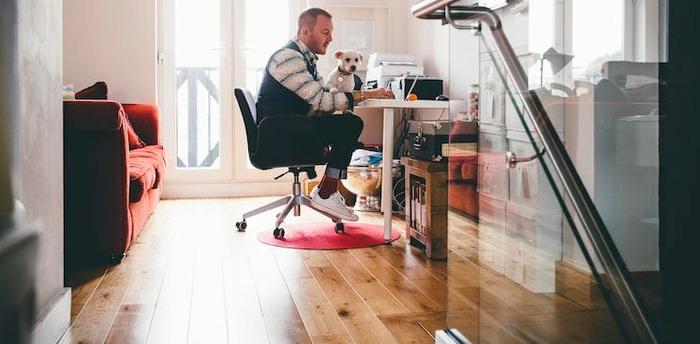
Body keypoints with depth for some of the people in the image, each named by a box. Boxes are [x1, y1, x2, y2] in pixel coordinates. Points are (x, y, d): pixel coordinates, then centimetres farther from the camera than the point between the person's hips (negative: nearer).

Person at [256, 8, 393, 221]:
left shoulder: (305, 58, 17)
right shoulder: (289, 57, -16)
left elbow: (325, 96, 14)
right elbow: (321, 101, -23)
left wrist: (363, 95, -1)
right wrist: (366, 95, -20)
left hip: (289, 127, 10)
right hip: (277, 134, -10)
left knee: (351, 124, 5)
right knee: (350, 125, -18)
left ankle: (335, 184, 6)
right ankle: (325, 194, -12)